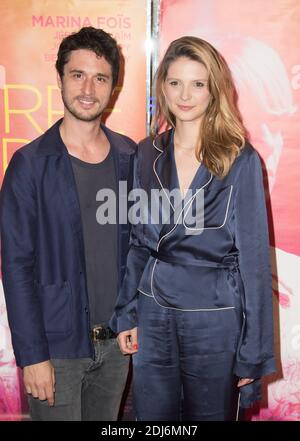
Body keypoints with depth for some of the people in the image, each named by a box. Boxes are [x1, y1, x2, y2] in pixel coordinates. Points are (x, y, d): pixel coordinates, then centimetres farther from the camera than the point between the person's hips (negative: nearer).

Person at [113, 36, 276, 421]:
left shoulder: (240, 161, -9)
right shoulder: (146, 155, 2)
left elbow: (253, 257, -8)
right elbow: (137, 242, 9)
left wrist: (254, 352, -7)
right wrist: (125, 314, 7)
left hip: (215, 320, -3)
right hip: (153, 316, 3)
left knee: (212, 413, 14)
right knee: (152, 419, 17)